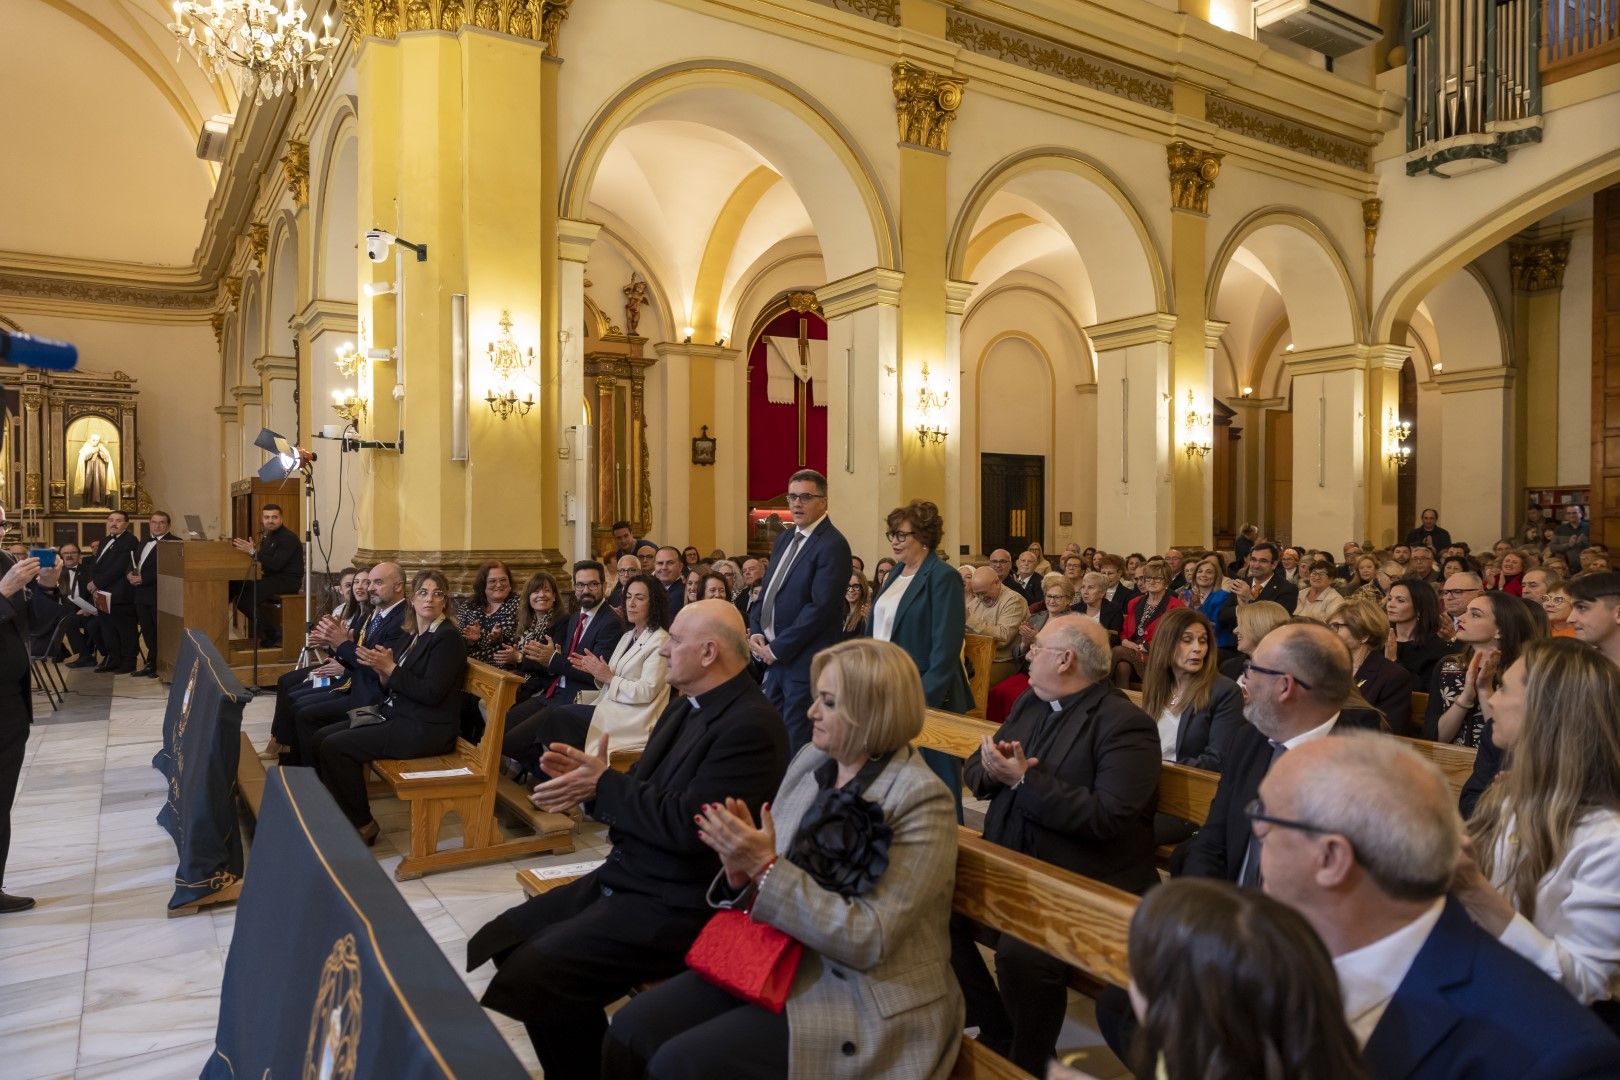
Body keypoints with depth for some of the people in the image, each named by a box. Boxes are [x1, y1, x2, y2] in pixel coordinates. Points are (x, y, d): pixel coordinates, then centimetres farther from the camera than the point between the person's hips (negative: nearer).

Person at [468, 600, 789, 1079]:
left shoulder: (751, 725, -21)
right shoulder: (686, 704, 10)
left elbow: (688, 826, -26)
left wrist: (603, 785, -16)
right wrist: (588, 776, -6)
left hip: (675, 905, -10)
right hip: (624, 877, 10)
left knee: (531, 973, -21)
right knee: (498, 941, 9)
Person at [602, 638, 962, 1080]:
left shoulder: (921, 801, -19)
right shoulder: (811, 760, 2)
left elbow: (867, 941, -22)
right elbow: (768, 882, 9)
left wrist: (766, 868, -25)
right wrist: (742, 868, -14)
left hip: (860, 1000, -7)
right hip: (778, 961, 7)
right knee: (632, 1026, -6)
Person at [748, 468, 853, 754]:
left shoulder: (833, 545, -13)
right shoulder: (784, 539, 14)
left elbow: (821, 607, -19)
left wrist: (777, 649, -15)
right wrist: (755, 631, 0)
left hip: (805, 662, -8)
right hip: (774, 656, 8)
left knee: (797, 743, 0)